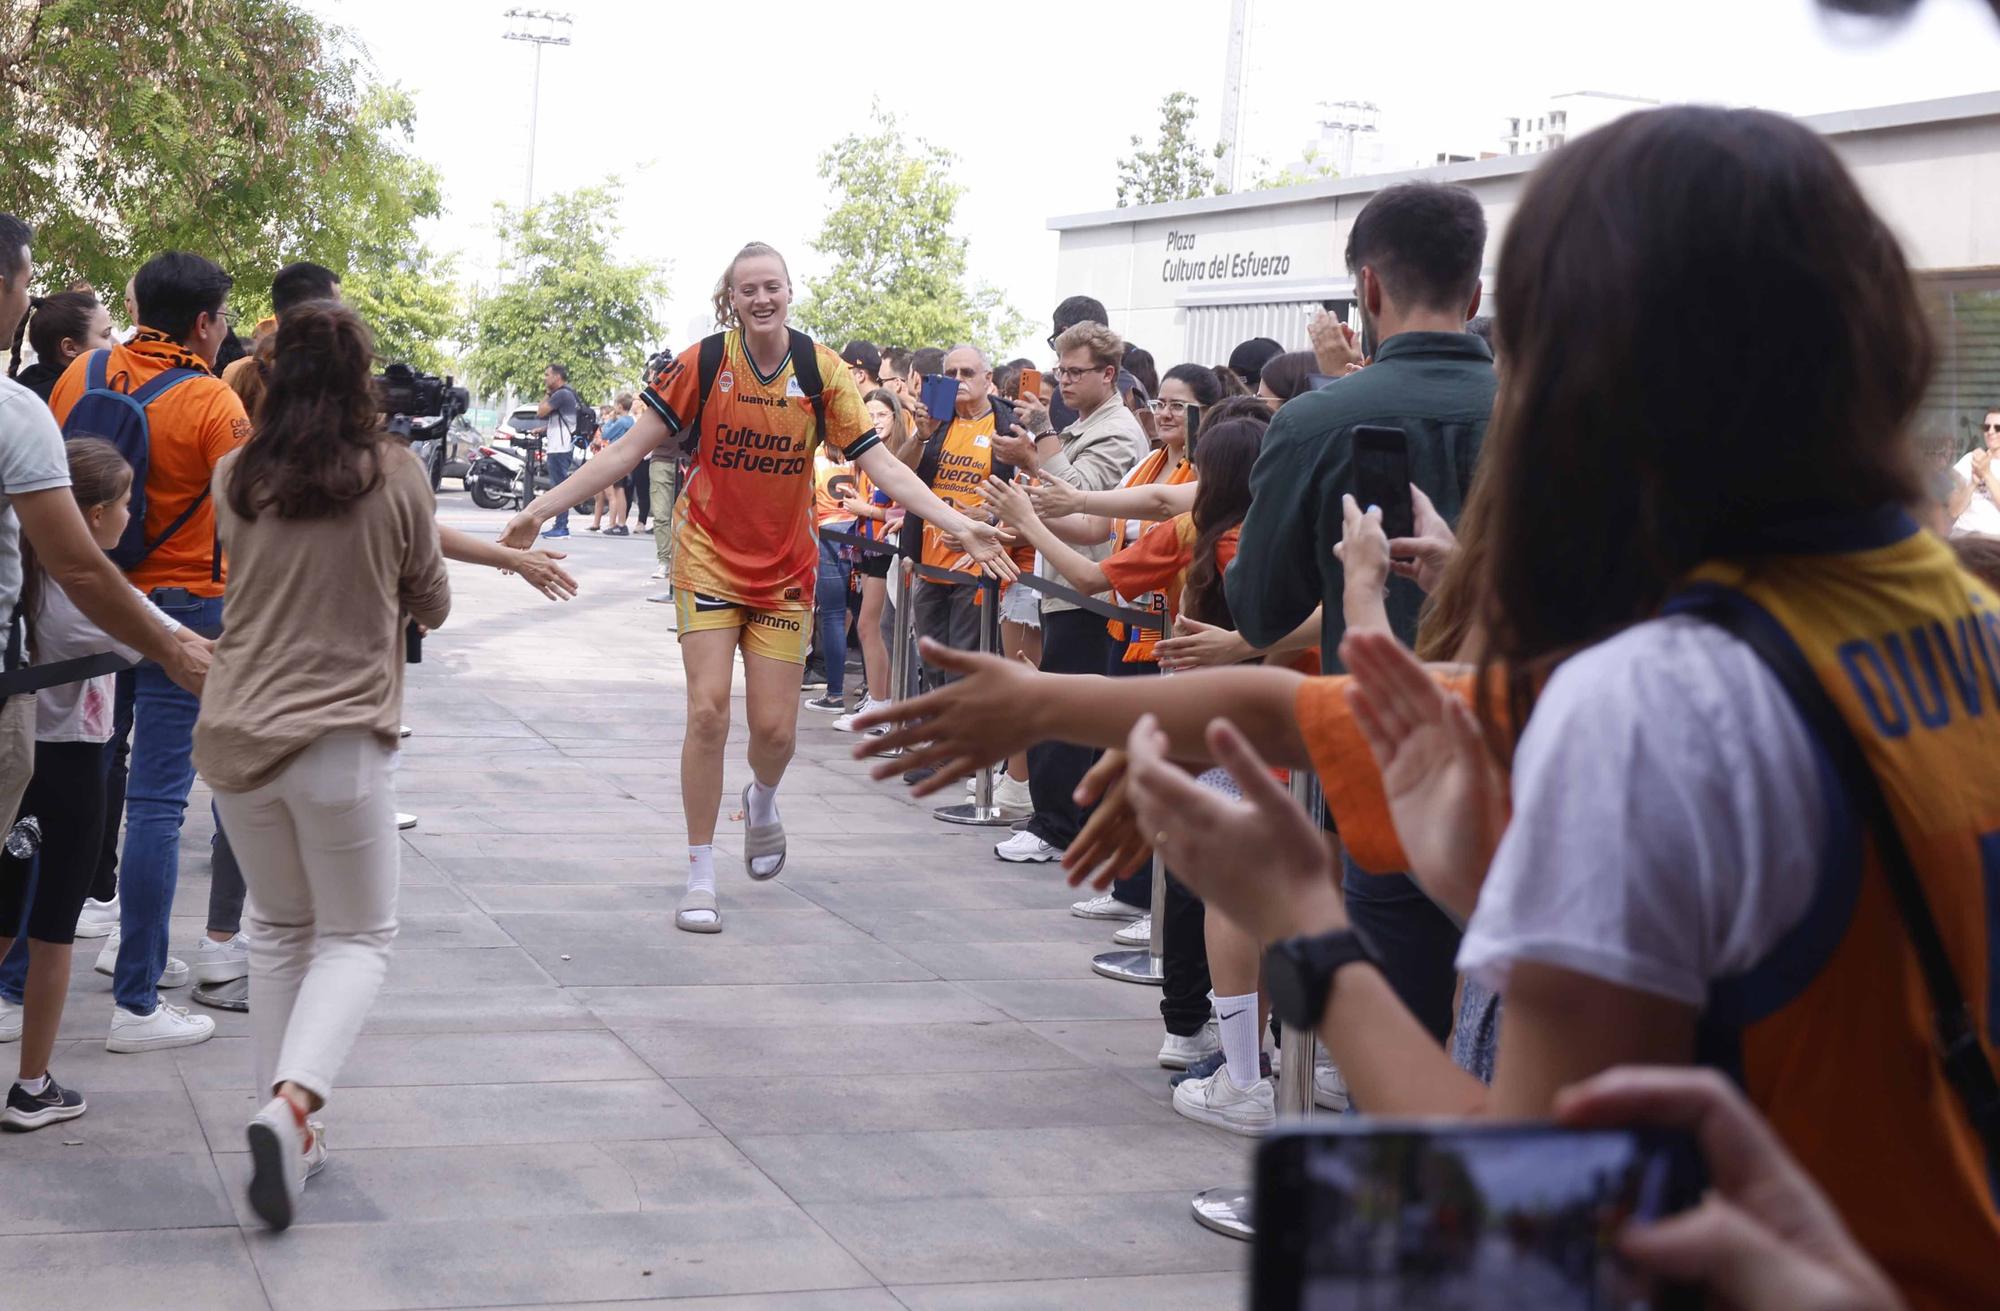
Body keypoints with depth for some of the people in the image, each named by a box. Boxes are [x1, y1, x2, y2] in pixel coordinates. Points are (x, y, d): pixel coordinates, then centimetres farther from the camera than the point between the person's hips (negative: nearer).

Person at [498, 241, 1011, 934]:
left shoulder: (823, 371, -5)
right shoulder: (701, 364, -9)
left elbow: (882, 465, -5)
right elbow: (629, 449, -5)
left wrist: (960, 526, -13)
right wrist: (542, 507, -10)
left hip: (785, 570, 1)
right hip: (709, 559, -1)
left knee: (776, 729, -1)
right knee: (708, 712, -12)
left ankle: (762, 802, 37)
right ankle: (700, 877, 3)